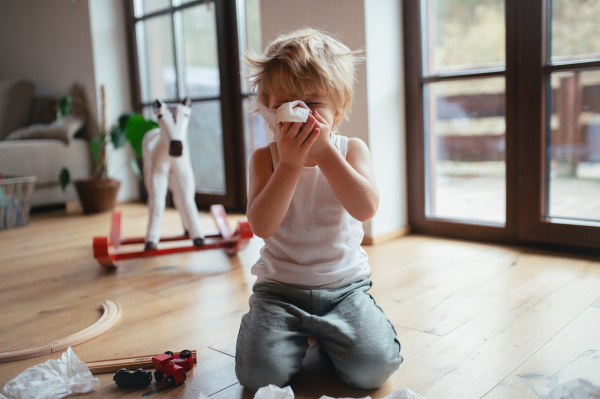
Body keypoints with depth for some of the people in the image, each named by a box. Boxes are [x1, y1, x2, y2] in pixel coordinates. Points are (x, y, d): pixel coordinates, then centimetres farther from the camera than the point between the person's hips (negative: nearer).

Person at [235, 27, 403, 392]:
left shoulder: (351, 150, -3)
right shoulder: (266, 158, -4)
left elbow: (366, 209, -21)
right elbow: (263, 226, -19)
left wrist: (323, 151, -27)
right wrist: (290, 163, -27)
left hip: (344, 284, 1)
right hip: (279, 285, 0)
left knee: (373, 367, -18)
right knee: (260, 374, -18)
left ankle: (325, 335, 14)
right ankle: (299, 333, 15)